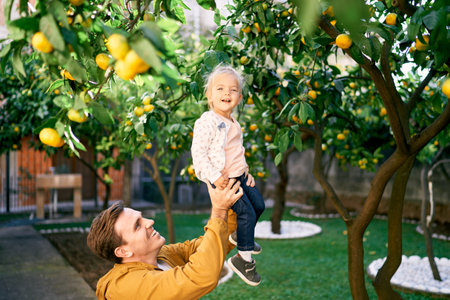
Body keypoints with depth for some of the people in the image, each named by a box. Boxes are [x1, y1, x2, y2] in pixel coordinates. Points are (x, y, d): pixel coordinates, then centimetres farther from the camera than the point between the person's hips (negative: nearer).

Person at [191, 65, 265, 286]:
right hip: (223, 181, -9)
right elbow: (198, 152, -22)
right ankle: (243, 258, 5)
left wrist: (246, 171, 18)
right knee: (246, 213, -11)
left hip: (239, 176, 9)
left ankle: (239, 235, 41)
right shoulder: (206, 122, -18)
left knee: (258, 205, 16)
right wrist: (214, 176, -26)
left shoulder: (233, 124, 11)